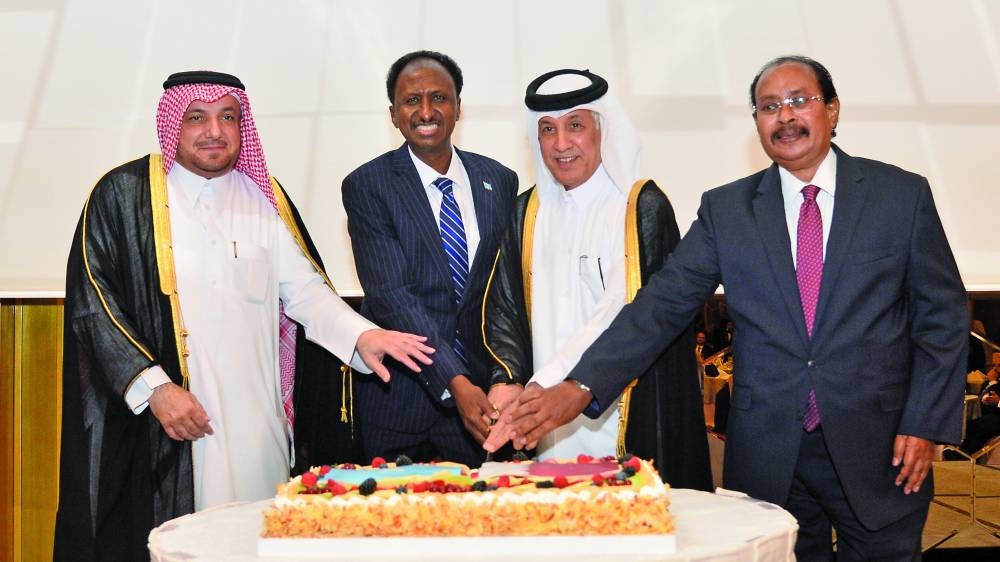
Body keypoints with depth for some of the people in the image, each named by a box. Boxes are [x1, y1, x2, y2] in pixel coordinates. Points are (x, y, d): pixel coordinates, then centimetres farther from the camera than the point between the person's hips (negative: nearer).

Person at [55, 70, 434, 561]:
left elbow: (303, 289, 5)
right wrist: (153, 387, -14)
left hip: (257, 424, 3)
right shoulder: (123, 194, 0)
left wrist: (360, 335, -13)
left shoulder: (264, 197, 11)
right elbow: (91, 304, -4)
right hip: (158, 428, -3)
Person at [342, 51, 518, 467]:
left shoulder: (500, 180, 5)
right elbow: (390, 294, -17)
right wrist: (455, 382, -25)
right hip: (400, 396, -3)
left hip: (481, 388, 3)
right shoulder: (366, 186, -7)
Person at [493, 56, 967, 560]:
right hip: (767, 453, 1)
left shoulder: (903, 194, 1)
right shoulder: (725, 208, 2)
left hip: (879, 447, 0)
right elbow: (663, 304, -6)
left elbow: (942, 314, 4)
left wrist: (925, 423, -4)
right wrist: (581, 387, -17)